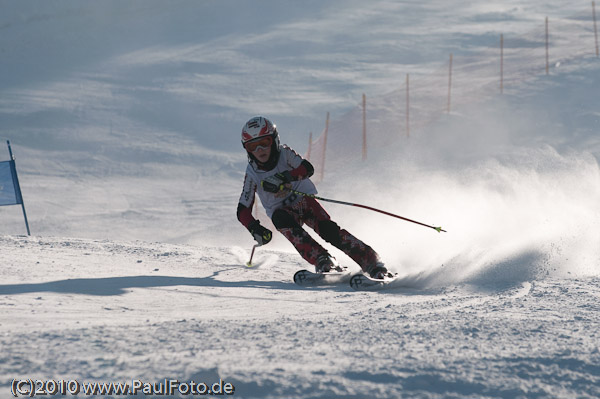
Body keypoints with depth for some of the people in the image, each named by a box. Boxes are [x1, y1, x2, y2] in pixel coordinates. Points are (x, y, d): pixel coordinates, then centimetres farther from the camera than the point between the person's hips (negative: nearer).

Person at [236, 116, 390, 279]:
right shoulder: (252, 173, -6)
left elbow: (307, 168, -27)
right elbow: (243, 211, -7)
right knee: (282, 220, -34)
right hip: (282, 210, 1)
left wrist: (284, 177, -44)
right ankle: (321, 260, -42)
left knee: (328, 229, -25)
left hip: (304, 199, -1)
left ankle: (370, 261, -28)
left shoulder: (284, 154, -9)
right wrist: (254, 228, -27)